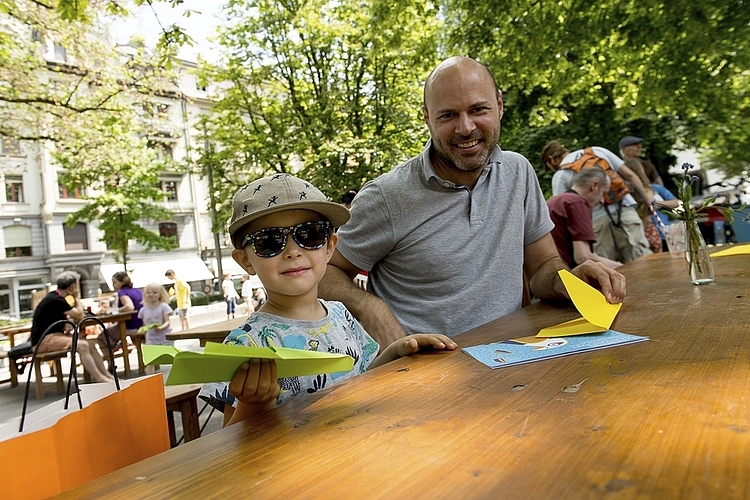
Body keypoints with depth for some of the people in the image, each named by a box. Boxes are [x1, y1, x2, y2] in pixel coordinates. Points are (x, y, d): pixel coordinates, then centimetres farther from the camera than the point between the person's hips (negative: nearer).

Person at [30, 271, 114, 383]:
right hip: (42, 341, -10)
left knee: (90, 344, -3)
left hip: (55, 335, 10)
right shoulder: (55, 300, -19)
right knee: (82, 346, -26)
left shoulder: (57, 297, 12)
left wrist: (71, 319, -10)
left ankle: (107, 376, -5)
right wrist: (76, 298, 1)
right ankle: (100, 379, -23)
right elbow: (79, 315, -13)